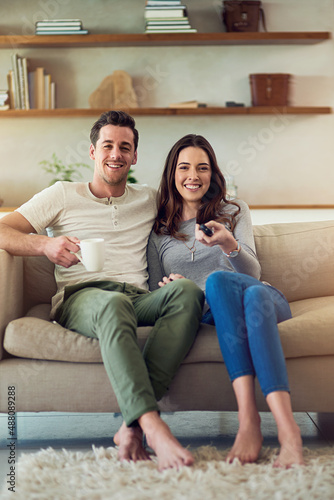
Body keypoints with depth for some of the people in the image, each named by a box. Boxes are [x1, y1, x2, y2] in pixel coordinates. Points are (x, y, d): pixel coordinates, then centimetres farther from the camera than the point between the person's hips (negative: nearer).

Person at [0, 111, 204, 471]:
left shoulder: (148, 200, 26)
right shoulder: (64, 195, 17)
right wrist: (46, 245, -13)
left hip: (138, 299, 3)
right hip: (80, 298, -3)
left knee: (187, 291, -32)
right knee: (113, 304, -41)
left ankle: (133, 424, -41)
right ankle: (154, 428, -52)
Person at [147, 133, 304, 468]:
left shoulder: (234, 211, 18)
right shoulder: (159, 230, 19)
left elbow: (252, 273, 2)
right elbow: (155, 294, 17)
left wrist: (229, 244, -19)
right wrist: (168, 287, -7)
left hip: (263, 299, 0)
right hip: (208, 314, 0)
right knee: (219, 280, -36)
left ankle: (287, 429, -51)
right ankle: (249, 420, -47)